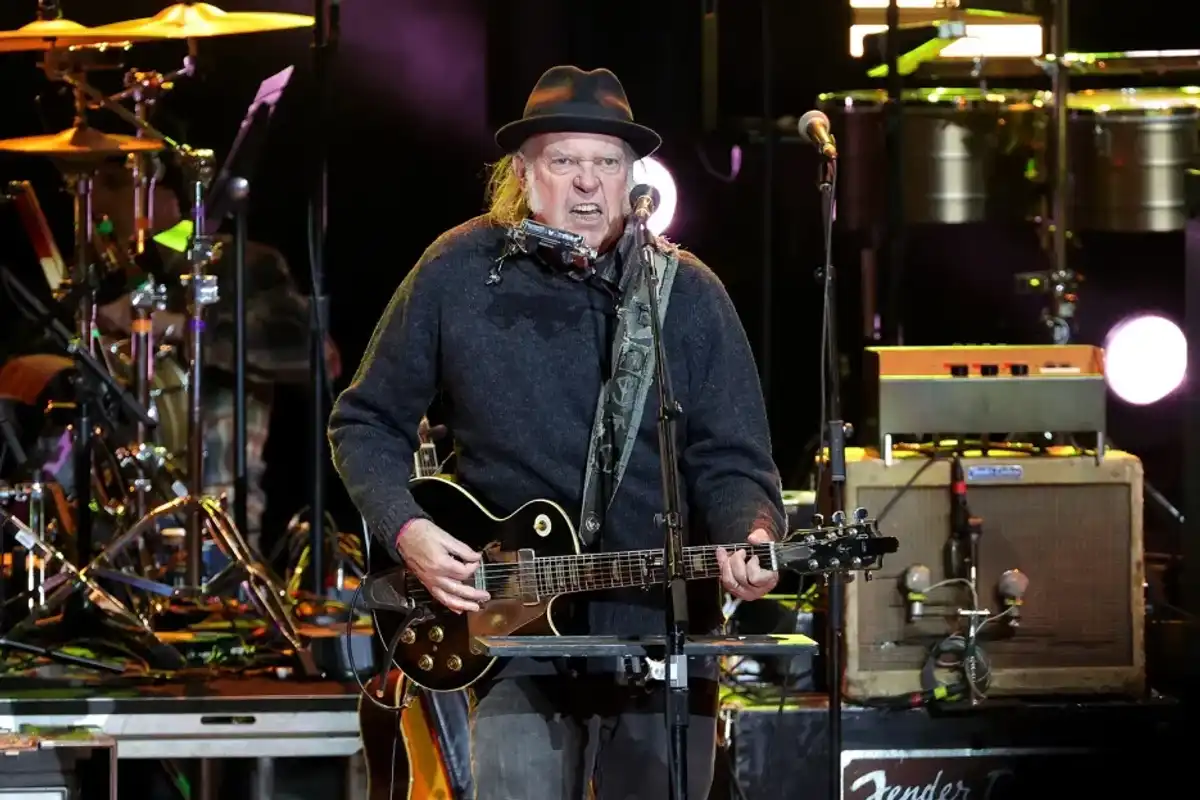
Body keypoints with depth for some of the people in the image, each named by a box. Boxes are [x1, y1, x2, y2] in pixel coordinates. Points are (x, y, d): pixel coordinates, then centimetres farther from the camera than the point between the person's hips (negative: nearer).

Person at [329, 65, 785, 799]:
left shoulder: (688, 292, 1)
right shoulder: (457, 276, -1)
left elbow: (732, 461, 0)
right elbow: (367, 424, 8)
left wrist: (752, 537, -22)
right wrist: (406, 530, -8)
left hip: (663, 633, 1)